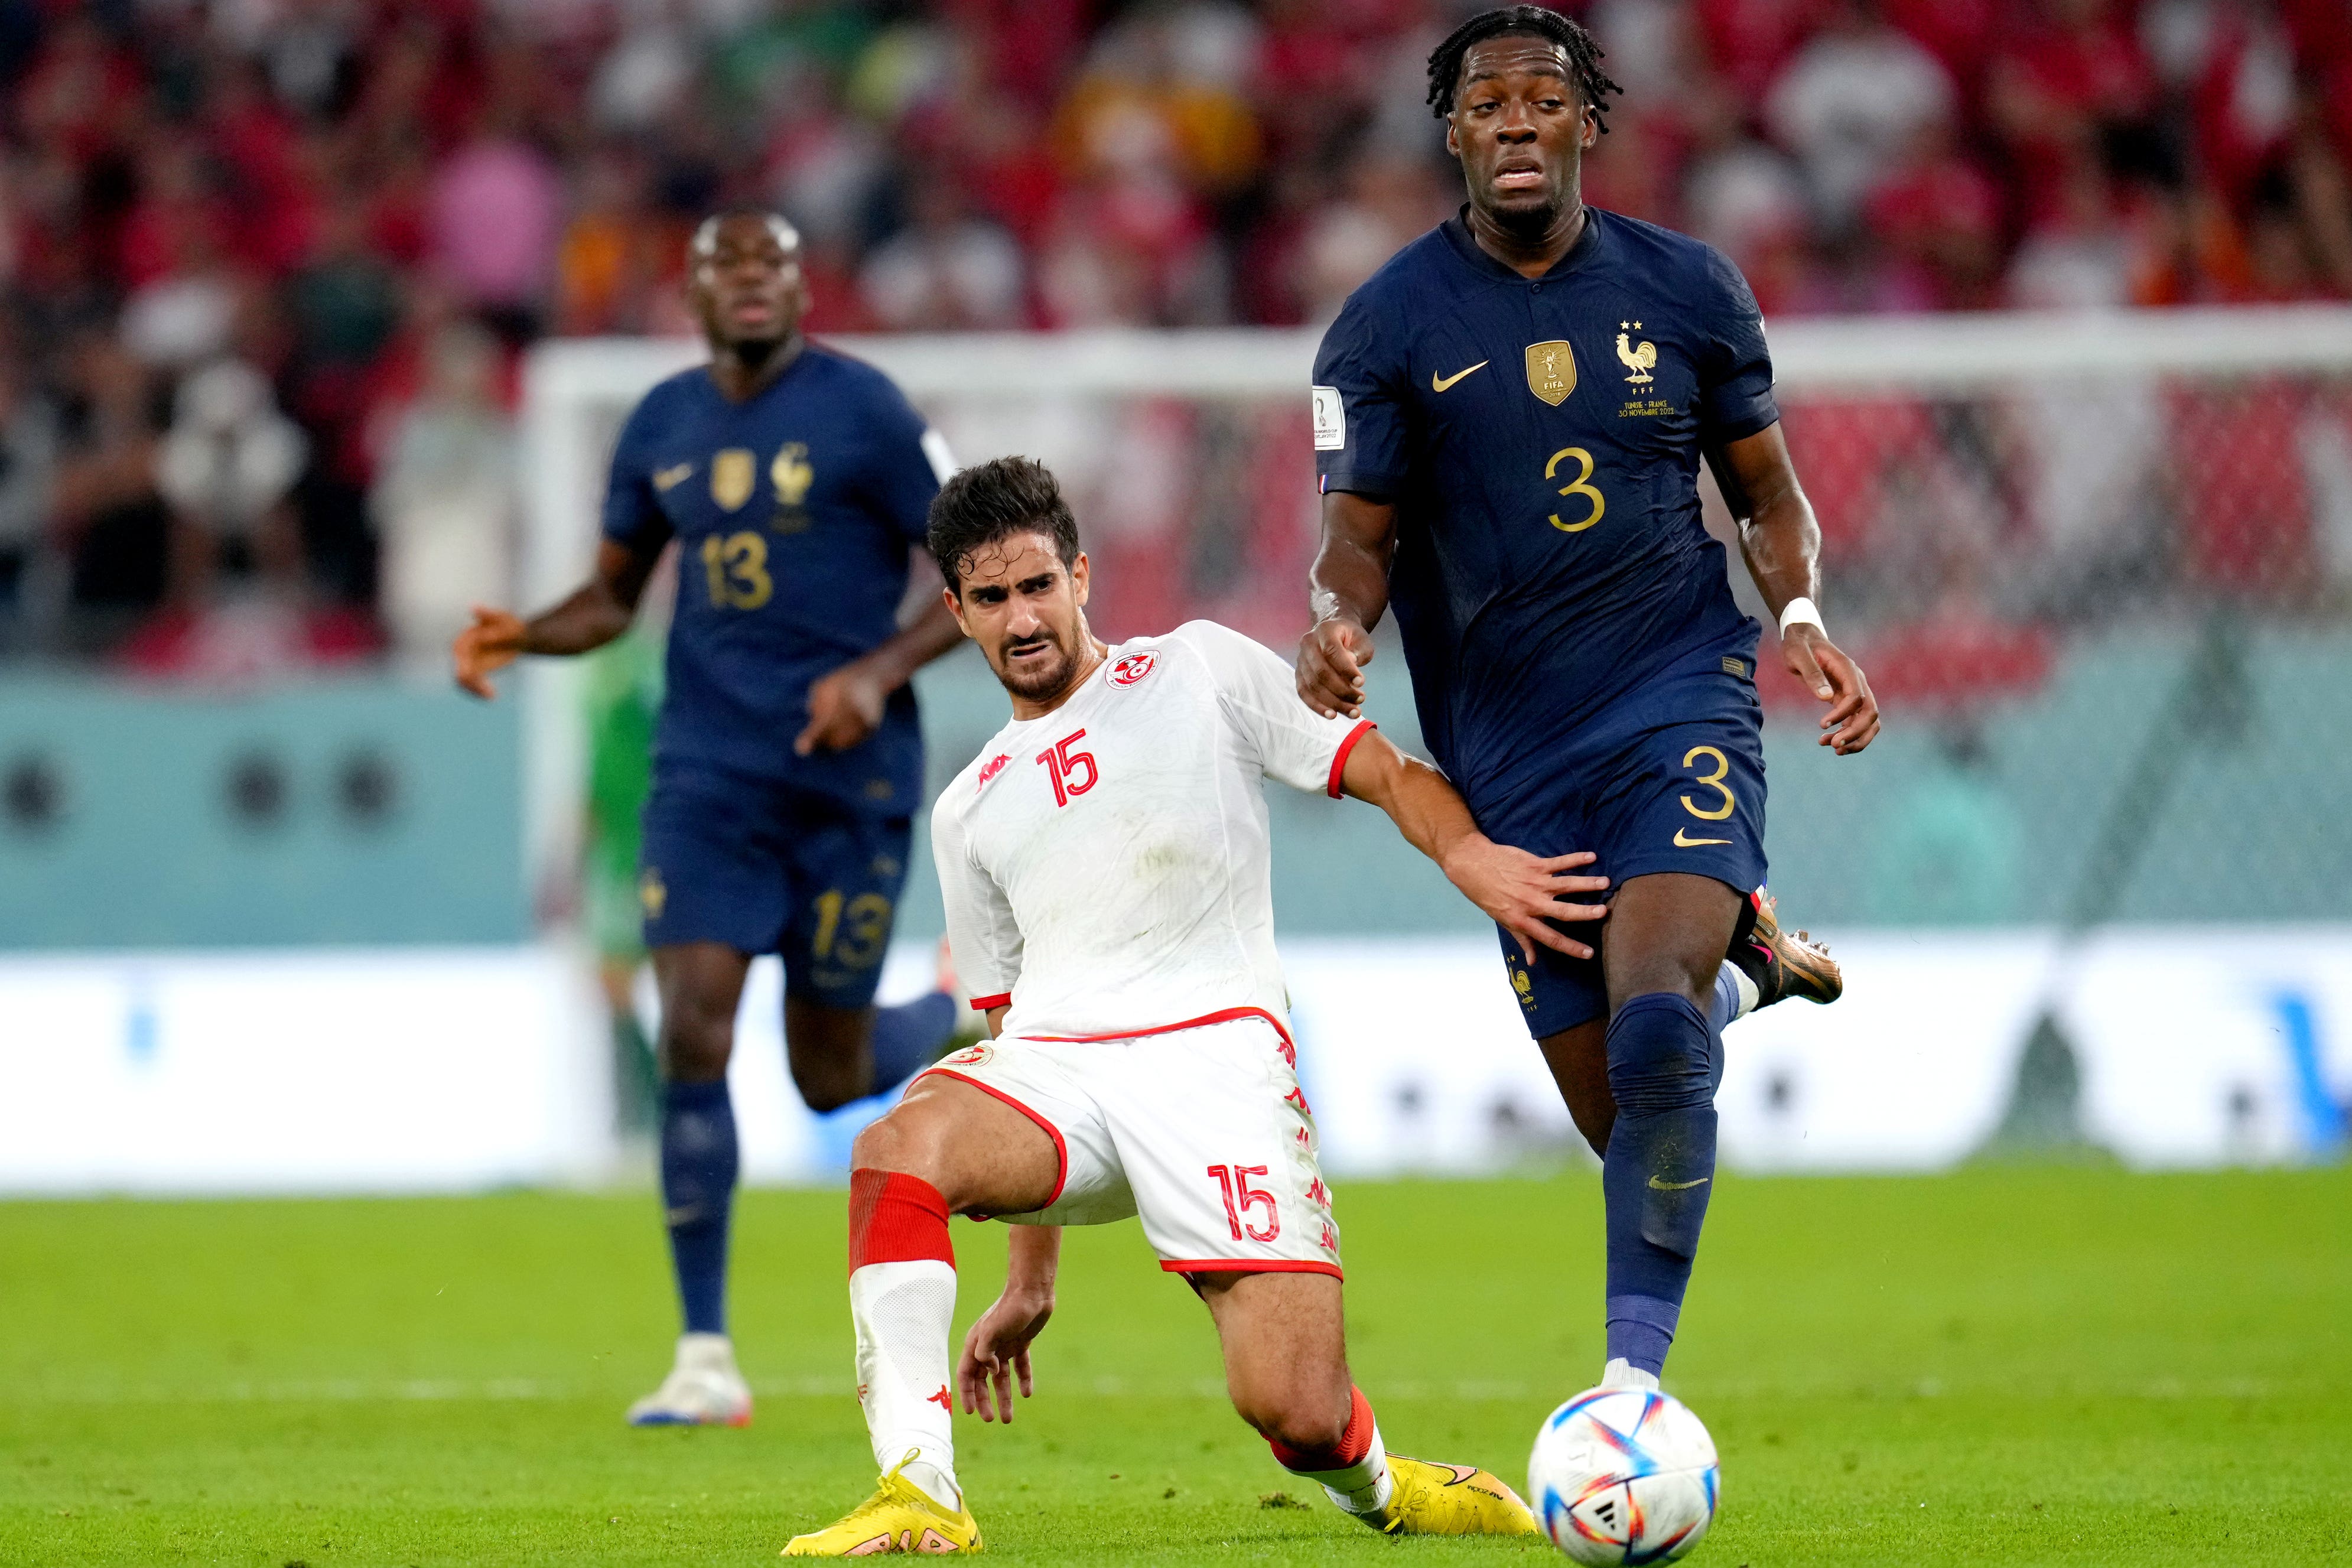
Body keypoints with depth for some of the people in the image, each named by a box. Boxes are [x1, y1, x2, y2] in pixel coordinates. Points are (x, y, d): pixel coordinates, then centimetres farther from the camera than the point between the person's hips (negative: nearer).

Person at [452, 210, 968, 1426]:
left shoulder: (861, 411, -7)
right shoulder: (662, 426, 8)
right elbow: (614, 594, 19)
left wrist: (881, 670, -19)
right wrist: (520, 636, -1)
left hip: (849, 775, -3)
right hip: (707, 770, 3)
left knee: (829, 1076, 3)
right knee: (693, 1037, -11)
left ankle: (967, 1020, 40)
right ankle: (706, 1359, -7)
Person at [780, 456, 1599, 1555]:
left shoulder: (1196, 670, 15)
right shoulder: (969, 811, 26)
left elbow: (1384, 771, 8)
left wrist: (1466, 853, -17)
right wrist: (1029, 1277, 24)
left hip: (1214, 1050, -3)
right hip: (1052, 1062, 3)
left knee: (1292, 1410, -20)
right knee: (897, 1147, -34)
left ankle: (1378, 1488, 17)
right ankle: (918, 1495, -34)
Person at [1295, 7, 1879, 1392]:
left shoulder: (1686, 290, 3)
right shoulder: (1390, 326, -1)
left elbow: (1769, 495, 12)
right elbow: (1362, 533, 1)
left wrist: (1803, 618, -7)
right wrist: (1343, 623, -22)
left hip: (1682, 701, -1)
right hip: (1510, 747, 1)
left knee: (1656, 1032, -25)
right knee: (1618, 1110, 2)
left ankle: (1635, 1371, -16)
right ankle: (1738, 952, 37)